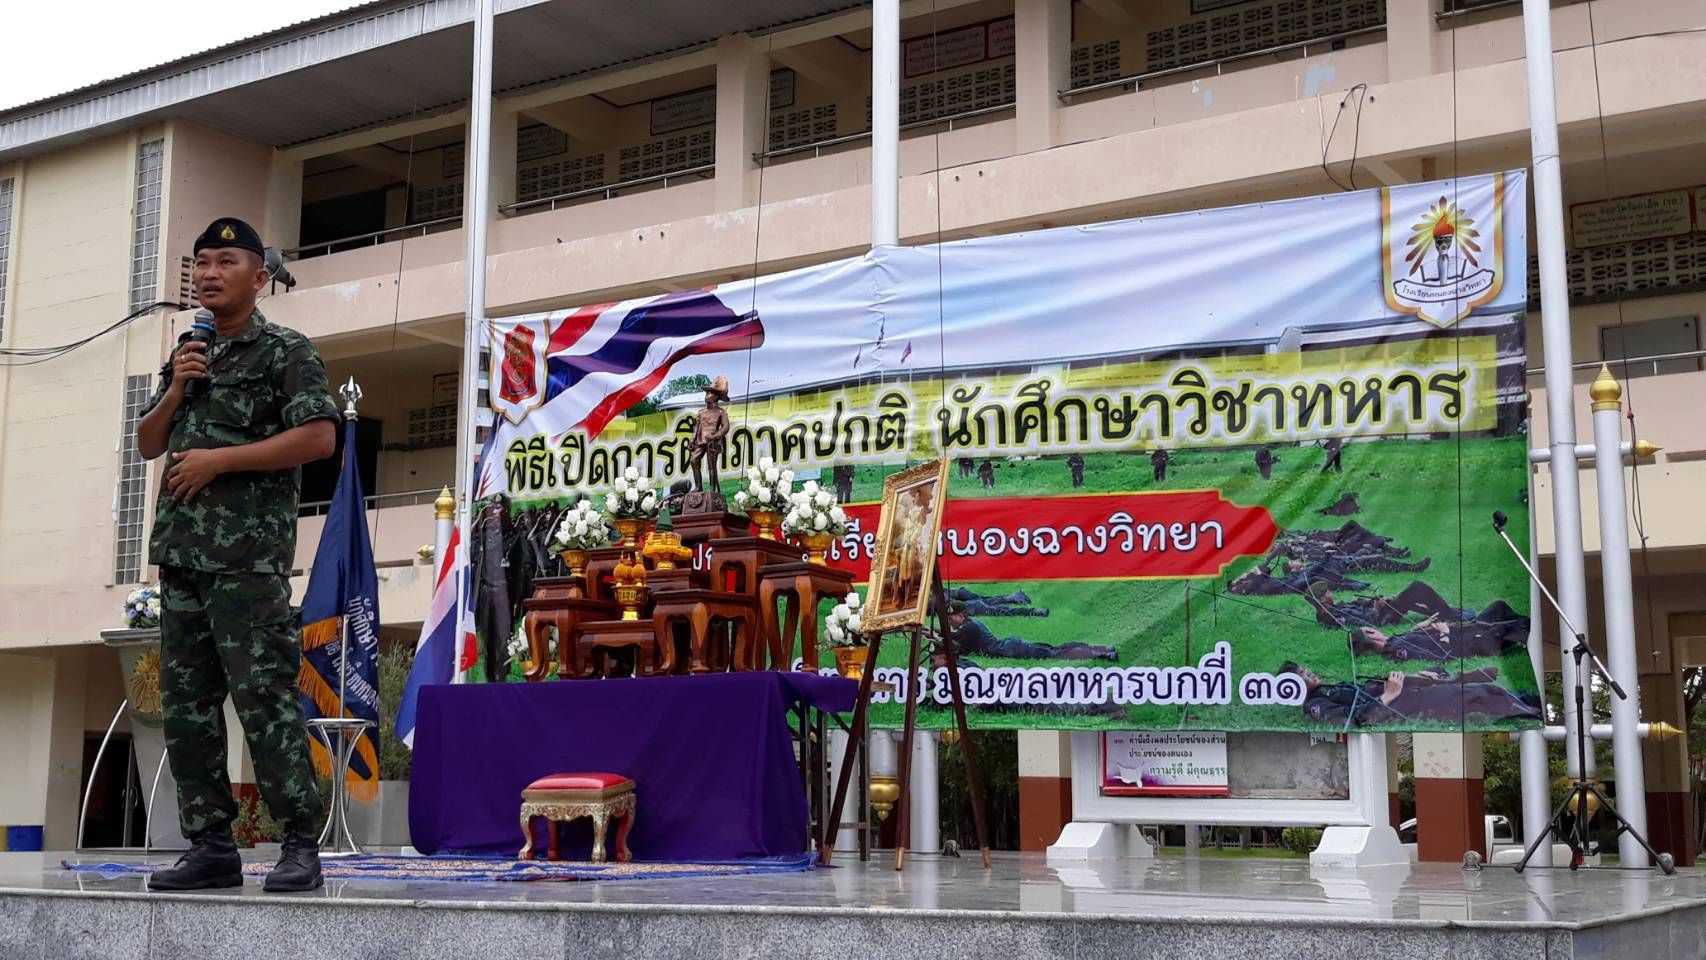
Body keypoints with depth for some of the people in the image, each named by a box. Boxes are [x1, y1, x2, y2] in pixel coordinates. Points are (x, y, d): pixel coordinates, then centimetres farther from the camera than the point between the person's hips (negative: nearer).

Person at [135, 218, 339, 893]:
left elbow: (320, 437, -12)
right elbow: (147, 445, 23)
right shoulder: (186, 354, 22)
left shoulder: (286, 351, 0)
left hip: (248, 553, -8)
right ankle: (210, 846, 11)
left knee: (263, 694, -12)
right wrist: (175, 393, 3)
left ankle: (300, 844, -7)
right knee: (186, 702, 6)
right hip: (181, 550, 8)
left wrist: (219, 459, -12)